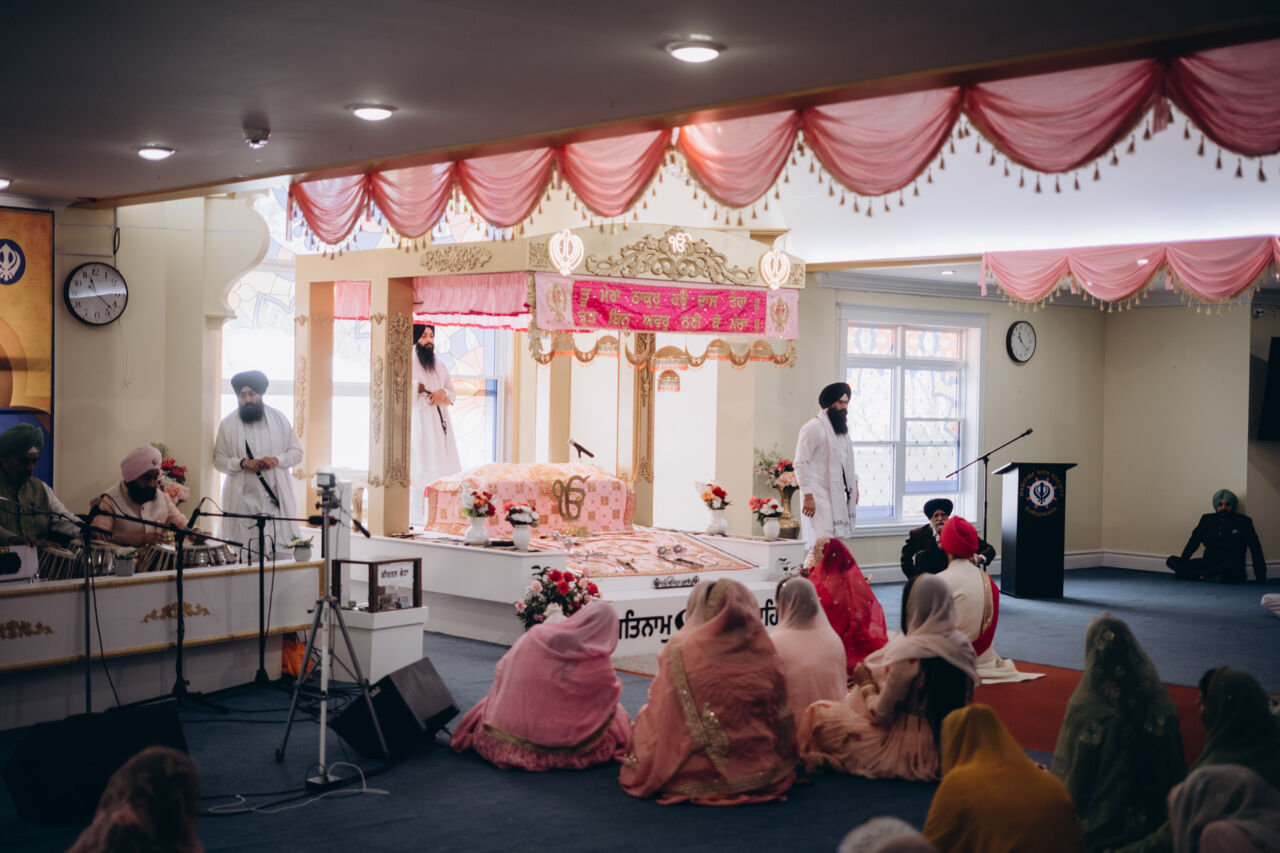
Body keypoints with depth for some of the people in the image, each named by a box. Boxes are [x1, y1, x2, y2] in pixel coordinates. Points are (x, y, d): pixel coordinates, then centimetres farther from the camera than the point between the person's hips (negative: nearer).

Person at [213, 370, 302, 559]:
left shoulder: (279, 418, 5)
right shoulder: (228, 424, 3)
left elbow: (297, 451, 9)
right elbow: (219, 460, 5)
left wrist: (277, 460, -11)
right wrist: (243, 463, -13)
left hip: (276, 497, 1)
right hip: (243, 499, -1)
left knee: (282, 554, -3)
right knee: (243, 557, -4)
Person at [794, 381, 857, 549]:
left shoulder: (841, 428, 17)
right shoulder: (814, 427, -11)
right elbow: (801, 463, -15)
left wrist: (854, 484, 15)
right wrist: (808, 496, -19)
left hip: (838, 496, 8)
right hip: (820, 497, -8)